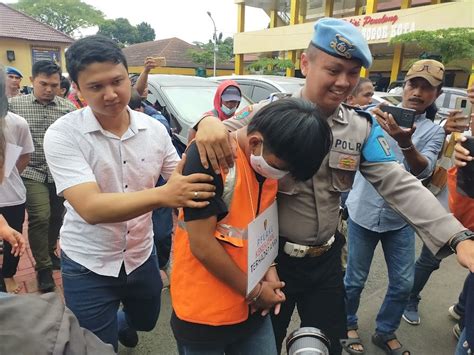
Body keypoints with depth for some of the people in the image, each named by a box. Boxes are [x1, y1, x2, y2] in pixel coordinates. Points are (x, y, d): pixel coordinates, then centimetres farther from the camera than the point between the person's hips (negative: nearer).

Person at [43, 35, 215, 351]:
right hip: (88, 267, -4)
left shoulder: (155, 129, -7)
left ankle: (119, 324, 62)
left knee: (146, 321, 30)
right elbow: (90, 208, -31)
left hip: (141, 256, 5)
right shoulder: (63, 134, -20)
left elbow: (180, 181, 0)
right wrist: (162, 195, -45)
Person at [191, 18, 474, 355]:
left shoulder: (362, 127, -2)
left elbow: (399, 185, -8)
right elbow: (223, 138, -17)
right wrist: (209, 122, -42)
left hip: (326, 260, 4)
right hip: (272, 257, -3)